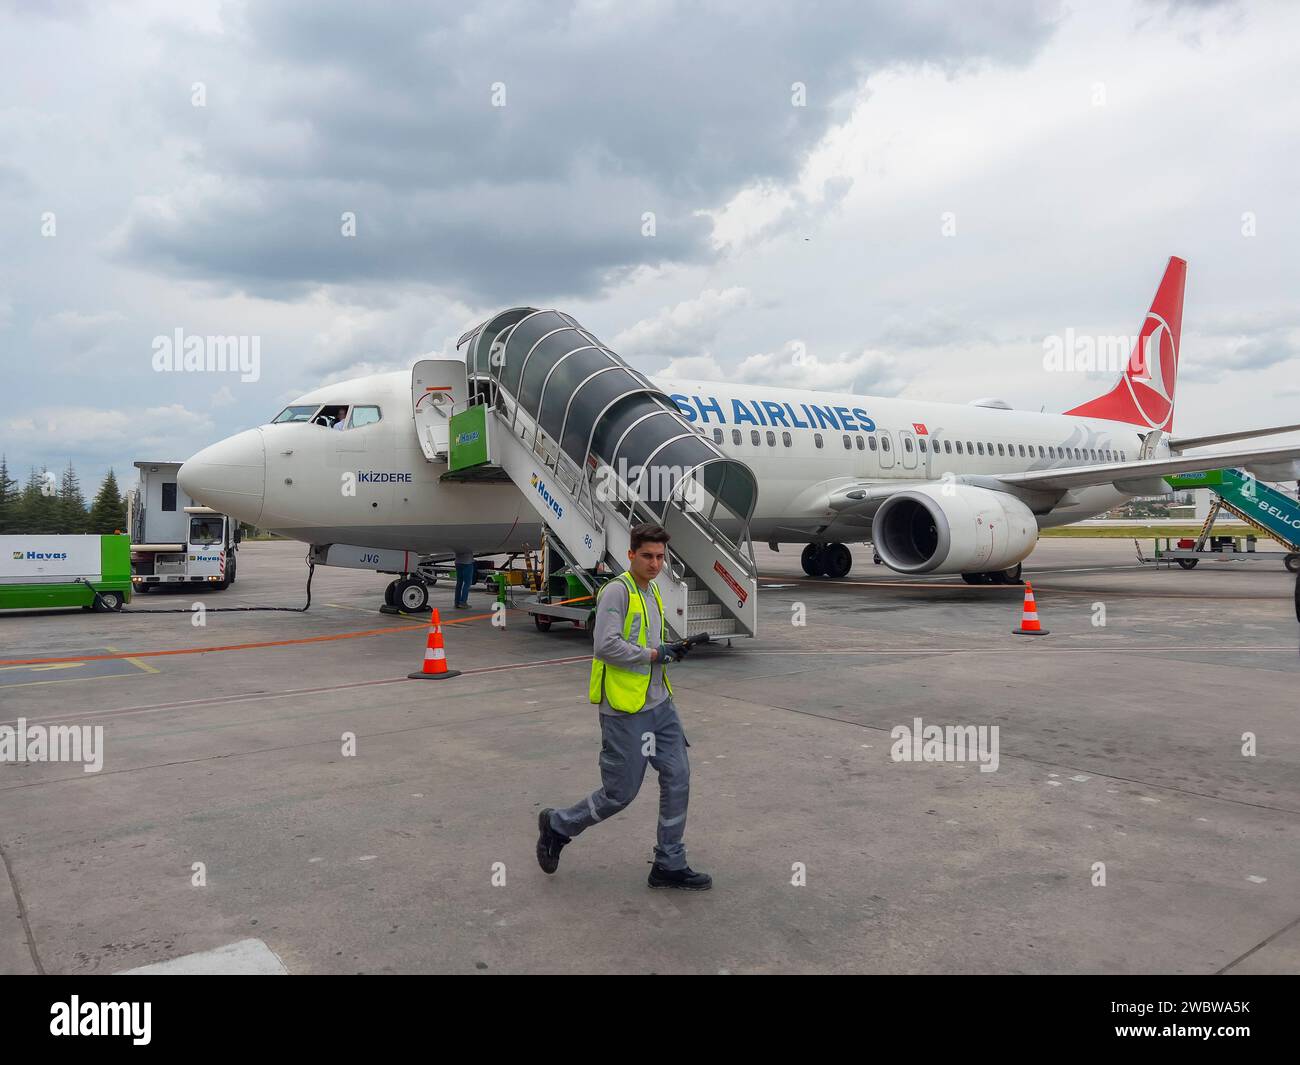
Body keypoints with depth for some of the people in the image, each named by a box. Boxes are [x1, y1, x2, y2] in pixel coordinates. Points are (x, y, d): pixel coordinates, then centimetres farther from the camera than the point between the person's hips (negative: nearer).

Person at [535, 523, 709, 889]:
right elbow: (606, 646, -25)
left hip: (660, 704, 9)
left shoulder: (652, 591, 14)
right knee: (620, 793, 2)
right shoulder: (617, 590, -15)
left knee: (677, 778, 5)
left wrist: (672, 649, 10)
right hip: (624, 711, -8)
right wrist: (655, 654, -17)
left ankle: (669, 865, 18)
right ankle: (558, 826, 26)